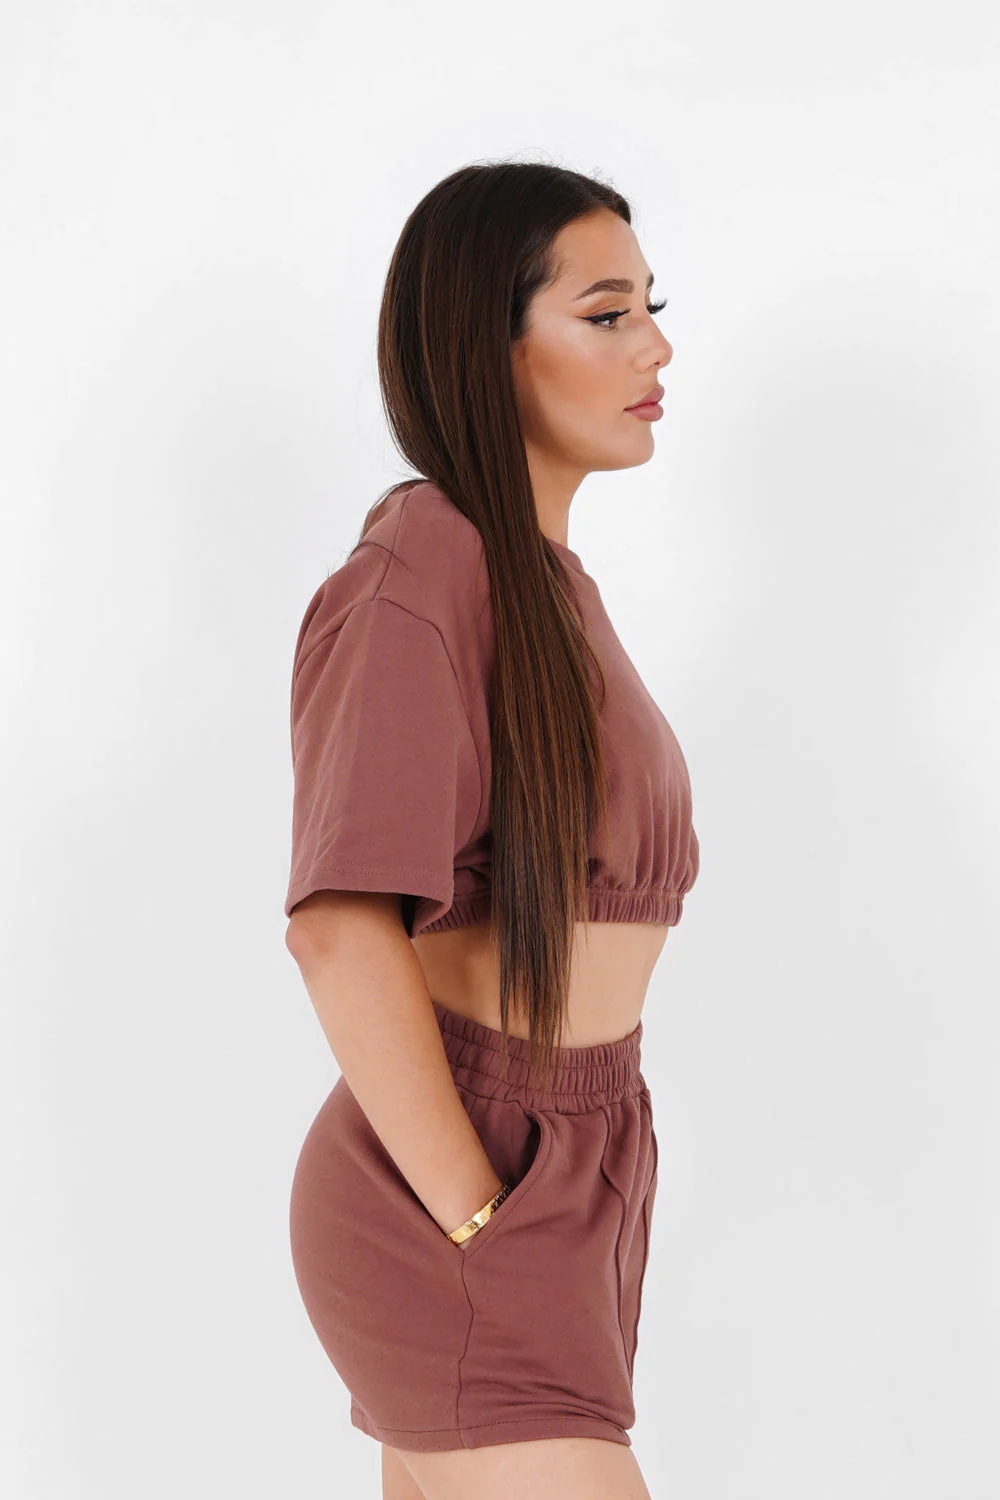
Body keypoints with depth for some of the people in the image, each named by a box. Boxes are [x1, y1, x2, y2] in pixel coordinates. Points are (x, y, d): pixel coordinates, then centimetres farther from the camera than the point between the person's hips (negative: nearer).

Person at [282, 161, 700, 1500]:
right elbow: (340, 929, -24)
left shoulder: (551, 580, 14)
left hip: (577, 1174, 9)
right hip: (453, 1198, -9)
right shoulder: (418, 577, -15)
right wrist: (480, 1226, -20)